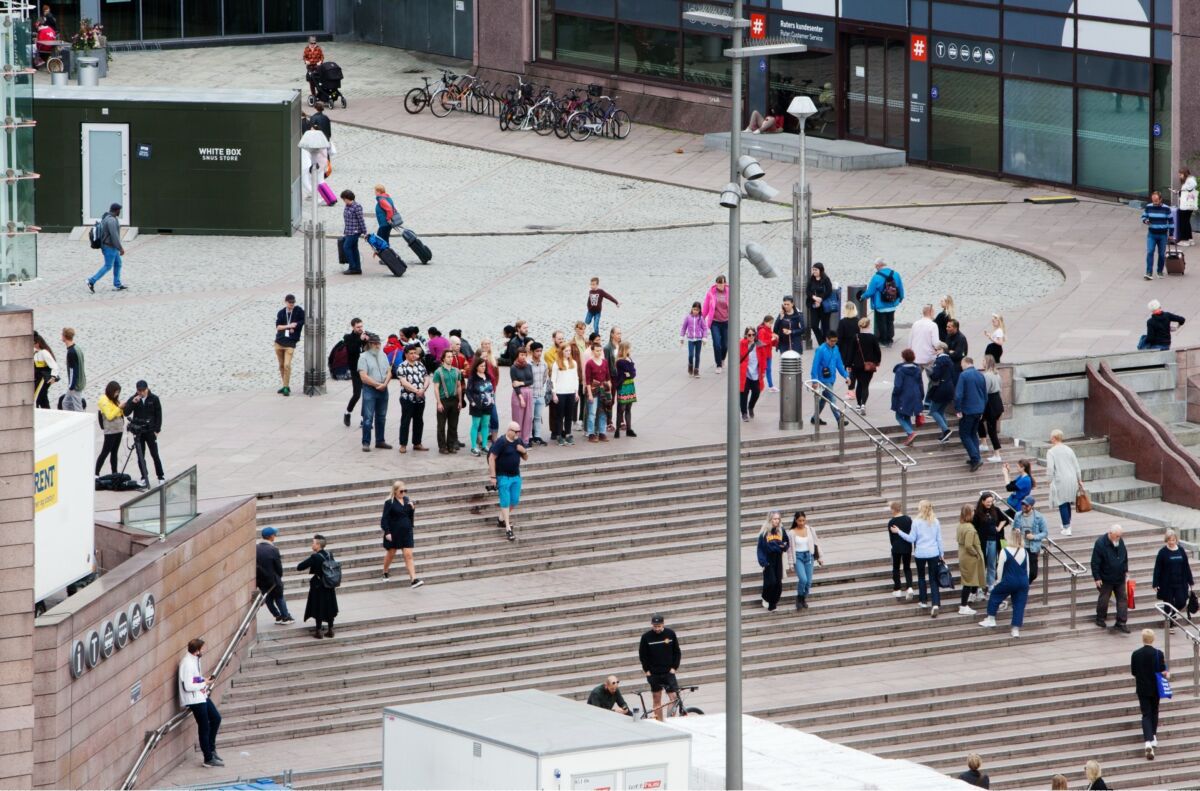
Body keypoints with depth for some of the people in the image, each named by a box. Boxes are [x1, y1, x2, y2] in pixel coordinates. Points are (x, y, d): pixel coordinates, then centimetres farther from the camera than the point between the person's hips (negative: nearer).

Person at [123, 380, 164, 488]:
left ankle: (161, 477, 8)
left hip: (150, 431, -2)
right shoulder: (133, 399, 1)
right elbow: (126, 413, -6)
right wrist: (132, 403, -20)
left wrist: (156, 430, -5)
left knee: (155, 455, -2)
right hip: (138, 432, 2)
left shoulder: (154, 399, -3)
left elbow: (158, 415, 1)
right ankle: (144, 477, 11)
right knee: (140, 456, 3)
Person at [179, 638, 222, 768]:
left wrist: (205, 680, 2)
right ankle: (209, 759, 10)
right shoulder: (187, 664, -24)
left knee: (216, 718, 18)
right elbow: (187, 686, -26)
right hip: (194, 700, -10)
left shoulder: (195, 659, 6)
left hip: (202, 696, 10)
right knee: (204, 727, 0)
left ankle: (210, 749, 30)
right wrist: (204, 683, -16)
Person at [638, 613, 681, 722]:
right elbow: (642, 655, 3)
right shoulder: (646, 637, -5)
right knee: (657, 700, 5)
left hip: (668, 672, 0)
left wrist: (674, 667, -3)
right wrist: (647, 670, -4)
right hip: (653, 674, 0)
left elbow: (677, 652, 5)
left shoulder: (670, 634, -3)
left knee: (673, 697, -9)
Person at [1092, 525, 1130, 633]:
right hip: (1106, 579, -5)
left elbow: (1125, 557, 16)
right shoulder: (1100, 544, -19)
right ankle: (1100, 619, 29)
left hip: (1119, 578, 5)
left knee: (1122, 599, 1)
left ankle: (1121, 623, 4)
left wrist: (1126, 570, 15)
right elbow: (1095, 563, -17)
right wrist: (1097, 578, -17)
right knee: (1103, 599, 8)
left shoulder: (1120, 541, -1)